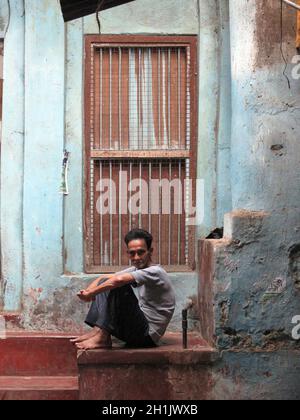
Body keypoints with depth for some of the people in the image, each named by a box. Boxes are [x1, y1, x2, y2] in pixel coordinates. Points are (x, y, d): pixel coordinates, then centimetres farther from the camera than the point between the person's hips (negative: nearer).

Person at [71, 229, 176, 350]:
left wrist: (90, 293, -21)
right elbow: (103, 278, 9)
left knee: (119, 286, -24)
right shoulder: (135, 270, 12)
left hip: (147, 335, -9)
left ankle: (101, 337, -23)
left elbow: (119, 279, -30)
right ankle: (98, 331, -7)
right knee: (105, 283, 7)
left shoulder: (155, 272, -15)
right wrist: (88, 291, -12)